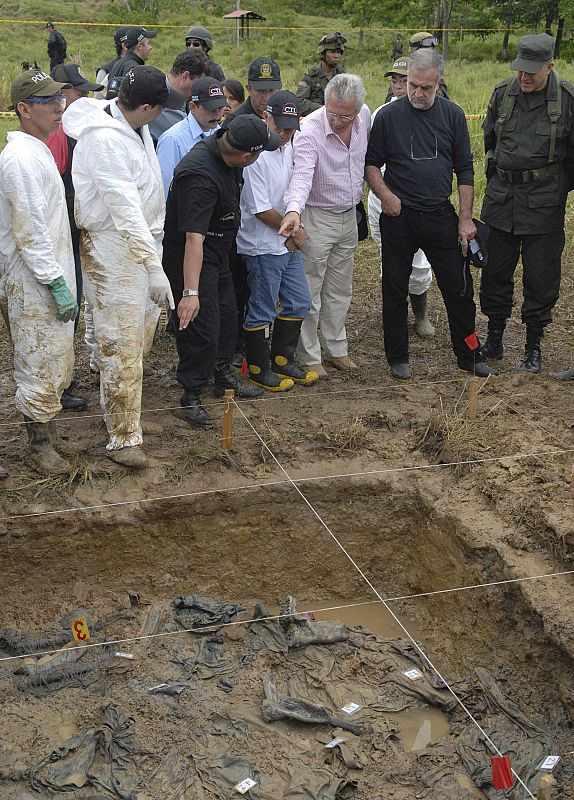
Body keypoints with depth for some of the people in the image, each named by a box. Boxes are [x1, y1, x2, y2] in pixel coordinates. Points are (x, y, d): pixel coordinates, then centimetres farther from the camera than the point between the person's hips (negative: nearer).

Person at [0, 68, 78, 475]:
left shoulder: (38, 150, 14)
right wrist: (57, 283, -21)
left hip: (52, 277, 10)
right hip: (34, 287, -10)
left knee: (56, 365, 18)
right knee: (42, 368, 0)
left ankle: (47, 436, 31)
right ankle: (40, 448, 14)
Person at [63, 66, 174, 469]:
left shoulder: (134, 126, 7)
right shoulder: (104, 140, -23)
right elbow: (125, 209, -28)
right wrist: (154, 267, -31)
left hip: (145, 238, 10)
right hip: (113, 247, -9)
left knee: (143, 333, 19)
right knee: (122, 345, -5)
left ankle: (118, 402, 37)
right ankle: (124, 437, 3)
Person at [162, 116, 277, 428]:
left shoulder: (225, 147, -9)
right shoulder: (200, 175, -35)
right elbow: (194, 238, -39)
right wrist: (190, 292, -42)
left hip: (217, 253, 10)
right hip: (190, 258, -10)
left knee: (226, 317, 21)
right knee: (202, 326, -8)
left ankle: (223, 375, 41)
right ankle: (191, 398, 7)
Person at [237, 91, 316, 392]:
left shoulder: (288, 146, 7)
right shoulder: (256, 155, -21)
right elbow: (261, 209, -20)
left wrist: (294, 231, -1)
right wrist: (294, 231, -8)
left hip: (288, 244, 9)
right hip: (263, 248, -9)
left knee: (299, 302, 15)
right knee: (262, 311, 3)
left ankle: (282, 360, 29)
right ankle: (258, 370, 18)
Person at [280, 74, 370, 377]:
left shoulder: (365, 115, -5)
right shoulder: (309, 130, -24)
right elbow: (301, 175, -37)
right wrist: (293, 210, -55)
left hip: (349, 216, 6)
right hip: (316, 218, -6)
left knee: (340, 291, 17)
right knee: (309, 292, 0)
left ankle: (336, 349, 30)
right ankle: (309, 357, 12)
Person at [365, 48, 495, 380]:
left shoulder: (453, 115, 2)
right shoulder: (389, 115, -4)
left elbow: (465, 169, 6)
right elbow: (371, 164, 3)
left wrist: (466, 217, 1)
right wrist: (385, 195, -15)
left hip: (441, 216, 2)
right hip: (399, 217, -1)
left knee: (460, 288, 5)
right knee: (396, 290, 7)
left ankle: (469, 355, 20)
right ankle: (398, 358, 22)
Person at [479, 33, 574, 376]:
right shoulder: (503, 93, 1)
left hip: (544, 203, -3)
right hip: (501, 198, 3)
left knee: (541, 279, 4)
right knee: (495, 271, 10)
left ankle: (534, 346, 18)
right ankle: (494, 338, 25)